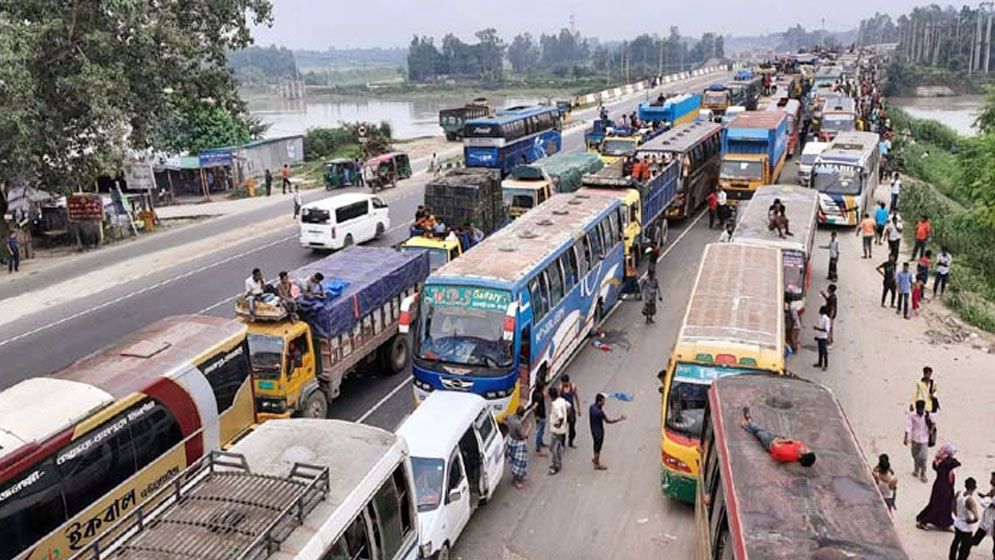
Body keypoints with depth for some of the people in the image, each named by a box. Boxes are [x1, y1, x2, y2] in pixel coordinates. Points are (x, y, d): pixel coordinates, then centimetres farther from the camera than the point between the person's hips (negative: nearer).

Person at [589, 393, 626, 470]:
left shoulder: (592, 407, -8)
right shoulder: (599, 412, -34)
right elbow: (608, 421, -22)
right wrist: (620, 419, -16)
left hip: (593, 429, 8)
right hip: (598, 431, -8)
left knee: (596, 445, 28)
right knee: (598, 447, 10)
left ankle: (595, 459, 49)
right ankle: (597, 465, 28)